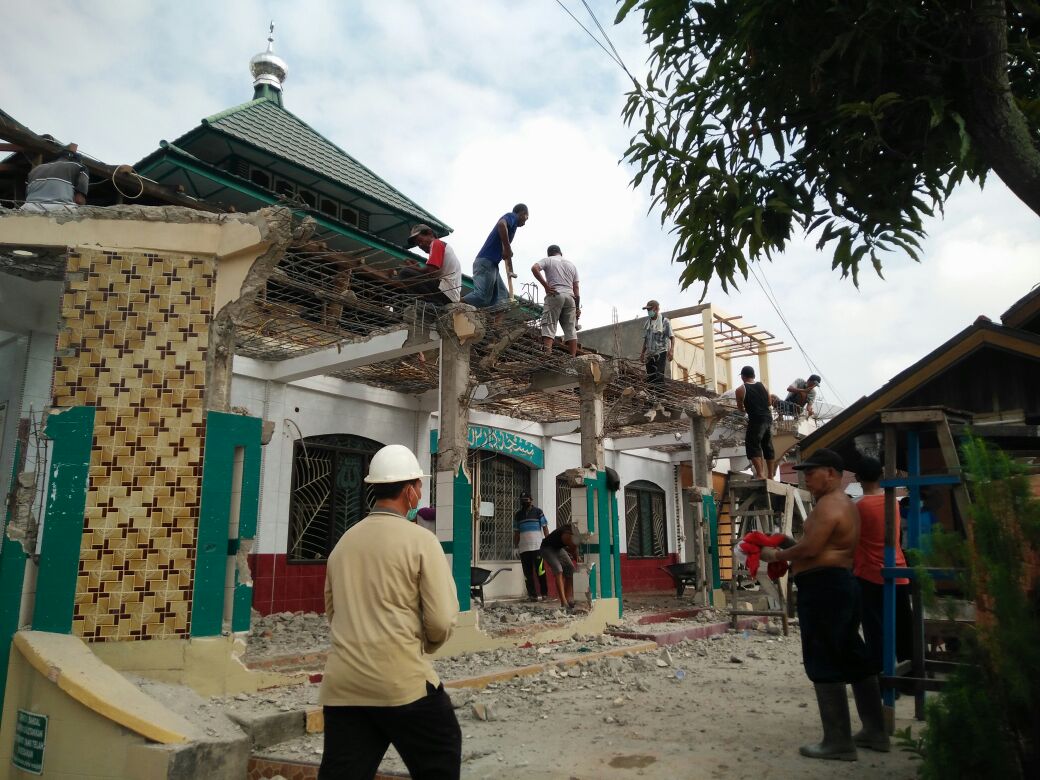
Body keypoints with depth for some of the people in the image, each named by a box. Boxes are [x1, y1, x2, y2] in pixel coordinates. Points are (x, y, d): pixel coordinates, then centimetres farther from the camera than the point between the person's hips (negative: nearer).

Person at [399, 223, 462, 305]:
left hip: (444, 291, -10)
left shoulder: (436, 243, 0)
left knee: (405, 273, -16)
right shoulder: (444, 246, 29)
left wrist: (412, 268, 2)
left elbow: (431, 271, -14)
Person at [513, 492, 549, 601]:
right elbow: (516, 532, 17)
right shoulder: (518, 514, 14)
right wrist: (515, 546, 11)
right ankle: (532, 594, 10)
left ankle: (543, 593, 3)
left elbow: (545, 528, 3)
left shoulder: (538, 512, 4)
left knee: (540, 570, -6)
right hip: (523, 548, 4)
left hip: (537, 546, -4)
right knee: (527, 572, 5)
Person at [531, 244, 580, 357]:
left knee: (549, 326, -9)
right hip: (570, 296, 4)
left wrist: (545, 285, -7)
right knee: (571, 329, 2)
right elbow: (576, 288, 16)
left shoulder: (548, 260, 12)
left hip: (554, 295, -4)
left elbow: (534, 268, -10)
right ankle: (573, 358, -5)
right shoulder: (571, 264, 24)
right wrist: (577, 307, 14)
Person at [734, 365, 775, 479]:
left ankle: (760, 474, -13)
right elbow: (769, 403, 20)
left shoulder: (740, 390, -1)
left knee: (753, 446, -2)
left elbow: (740, 408, 9)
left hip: (756, 420, -6)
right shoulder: (764, 386, 12)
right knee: (768, 447, 12)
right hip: (768, 418, 6)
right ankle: (770, 475, 15)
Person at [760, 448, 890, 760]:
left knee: (824, 663, -5)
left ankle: (838, 742, 0)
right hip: (840, 583, 11)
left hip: (823, 587, -11)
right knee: (852, 656, 16)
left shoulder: (829, 504, -15)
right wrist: (787, 550, 12)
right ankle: (875, 731, 26)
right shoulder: (844, 503, 20)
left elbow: (810, 548, -22)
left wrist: (777, 554, -8)